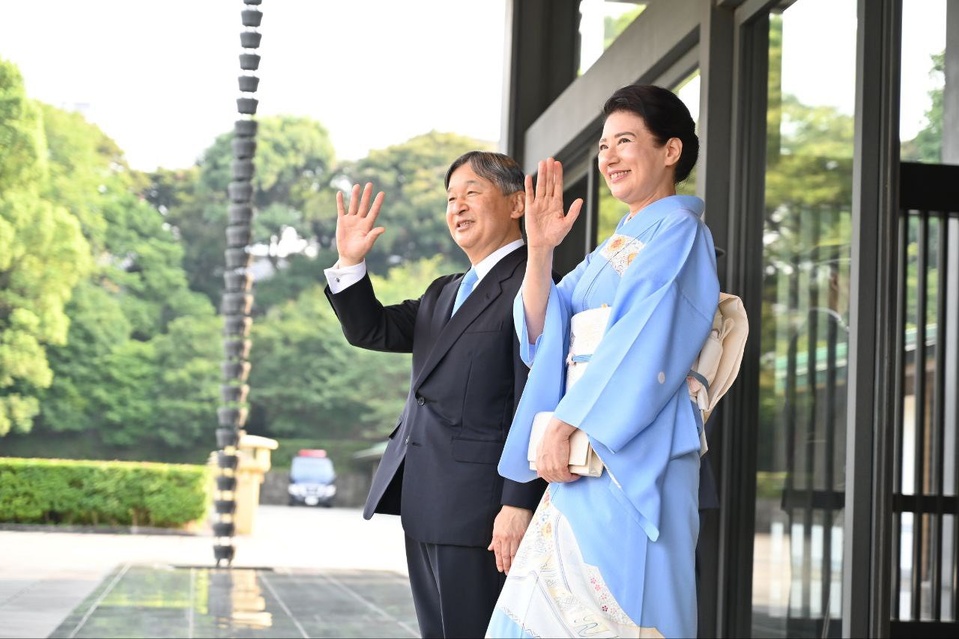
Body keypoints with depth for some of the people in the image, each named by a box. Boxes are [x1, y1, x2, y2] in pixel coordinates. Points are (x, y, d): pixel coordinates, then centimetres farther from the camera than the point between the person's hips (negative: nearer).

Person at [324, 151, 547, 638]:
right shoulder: (443, 293, 20)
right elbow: (371, 331, 16)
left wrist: (518, 505, -20)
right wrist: (349, 263, 0)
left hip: (479, 507, -9)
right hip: (424, 506, 9)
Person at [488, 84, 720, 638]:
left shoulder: (678, 230, -3)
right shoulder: (613, 248, 22)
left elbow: (644, 347, -15)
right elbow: (543, 336, 13)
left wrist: (567, 423, -17)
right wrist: (539, 249, 1)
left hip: (634, 461, -8)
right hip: (583, 455, 8)